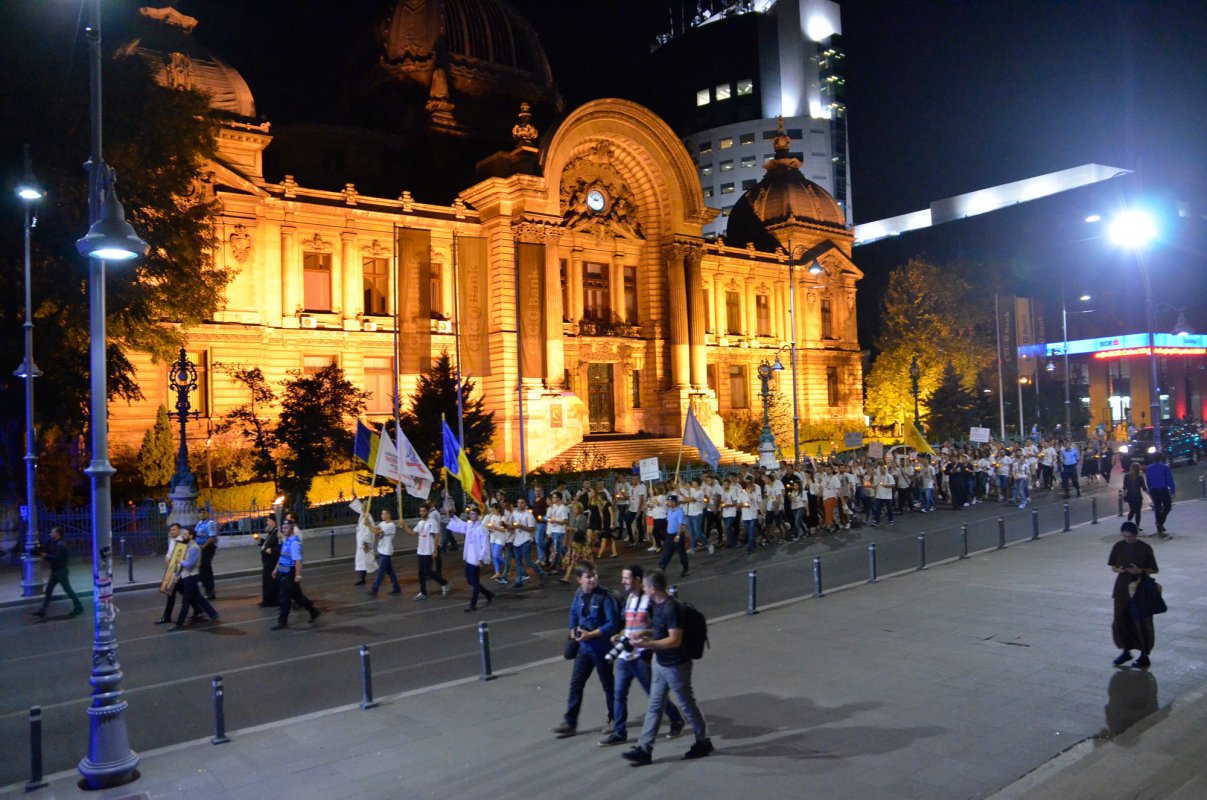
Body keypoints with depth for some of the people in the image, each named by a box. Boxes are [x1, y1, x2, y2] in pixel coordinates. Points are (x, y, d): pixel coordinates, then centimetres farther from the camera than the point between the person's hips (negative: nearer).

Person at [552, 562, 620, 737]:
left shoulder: (605, 596, -20)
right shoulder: (579, 594, -3)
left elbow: (613, 623, -20)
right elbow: (574, 614, 14)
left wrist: (591, 634, -22)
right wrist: (573, 630, -2)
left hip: (602, 647, -5)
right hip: (584, 647, 5)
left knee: (608, 684, 13)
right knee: (575, 684, 6)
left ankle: (614, 719, 33)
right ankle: (570, 723, 15)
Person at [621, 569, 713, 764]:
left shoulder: (672, 608, -25)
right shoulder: (656, 605, 5)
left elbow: (675, 640, -27)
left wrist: (647, 644, -29)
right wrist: (645, 634, 4)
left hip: (675, 666, -9)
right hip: (660, 663, 9)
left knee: (686, 705, 9)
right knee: (654, 707, 10)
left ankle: (703, 742, 28)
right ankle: (644, 749, 14)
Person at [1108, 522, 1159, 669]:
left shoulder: (1145, 548, -8)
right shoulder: (1118, 546, 2)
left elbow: (1154, 570, -4)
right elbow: (1113, 566, 9)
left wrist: (1141, 570, -22)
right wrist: (1118, 569, -13)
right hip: (1122, 589, 4)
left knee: (1141, 622, 3)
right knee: (1120, 622, 7)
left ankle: (1144, 655, 17)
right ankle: (1126, 651, 26)